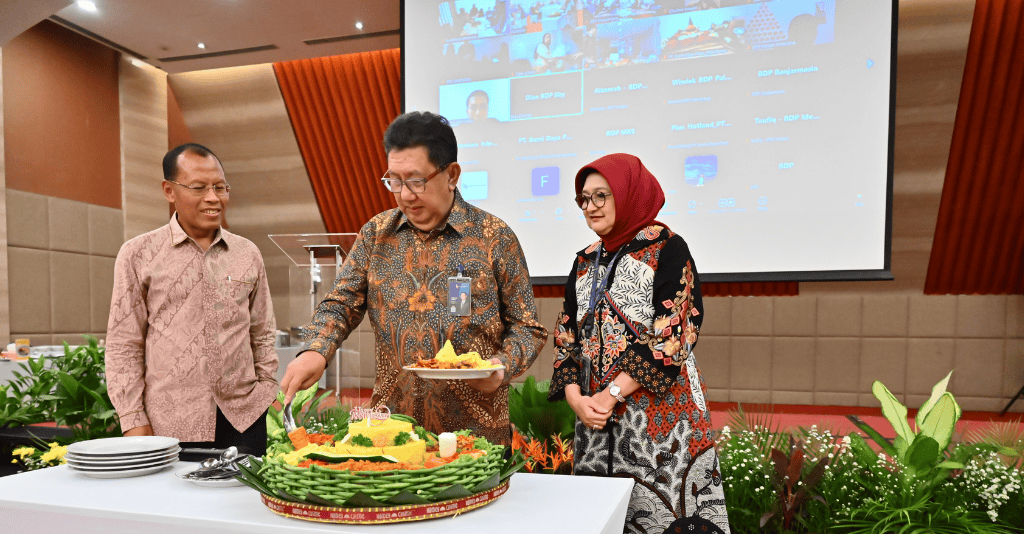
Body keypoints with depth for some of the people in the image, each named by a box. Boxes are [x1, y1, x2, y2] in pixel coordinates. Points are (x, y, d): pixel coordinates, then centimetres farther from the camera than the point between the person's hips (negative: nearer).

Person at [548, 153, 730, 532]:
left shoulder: (666, 248, -5)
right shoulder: (586, 260, 13)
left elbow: (673, 334, -13)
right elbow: (567, 334, 12)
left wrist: (612, 394, -14)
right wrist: (575, 396, -4)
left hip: (659, 406, -5)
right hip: (595, 411, 6)